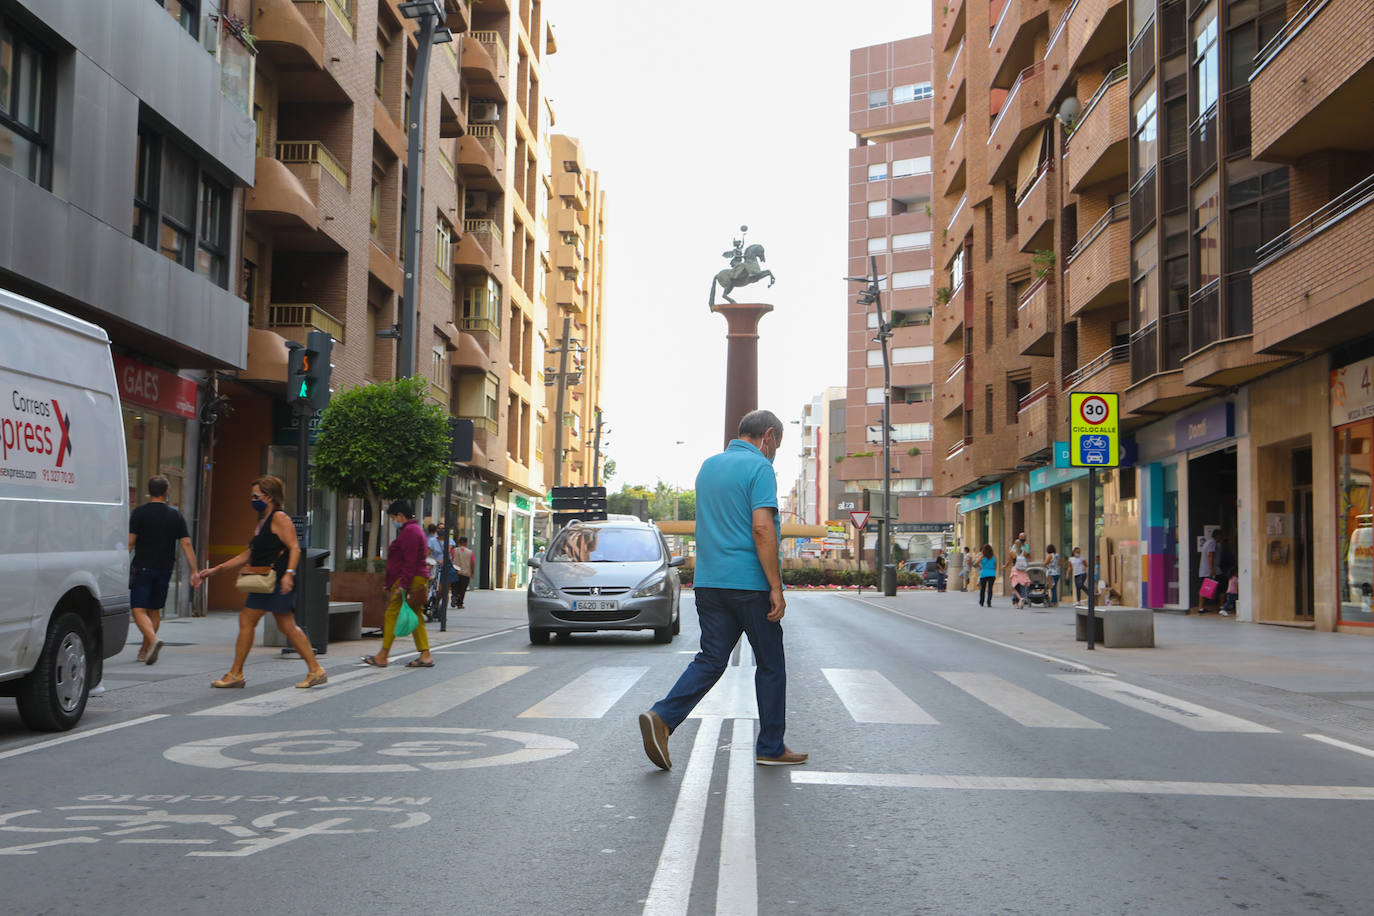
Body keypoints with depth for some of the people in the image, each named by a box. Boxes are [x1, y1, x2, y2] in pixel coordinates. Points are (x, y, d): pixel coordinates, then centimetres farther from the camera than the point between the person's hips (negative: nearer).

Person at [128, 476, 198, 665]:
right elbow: (186, 544, 2)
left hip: (142, 567, -4)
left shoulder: (139, 513, -4)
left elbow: (130, 542, -8)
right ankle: (144, 650, 22)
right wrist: (193, 571, 3)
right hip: (165, 568, 4)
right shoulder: (176, 516, 6)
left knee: (139, 609, -5)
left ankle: (153, 639, -29)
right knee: (154, 610, 15)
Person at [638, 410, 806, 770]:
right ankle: (771, 748, 14)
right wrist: (776, 588, -18)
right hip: (750, 582, -7)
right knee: (770, 665, 7)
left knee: (711, 659, 7)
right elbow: (762, 528, -19)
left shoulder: (708, 466, 15)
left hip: (709, 581, 7)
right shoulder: (759, 467, -10)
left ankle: (662, 717, -13)